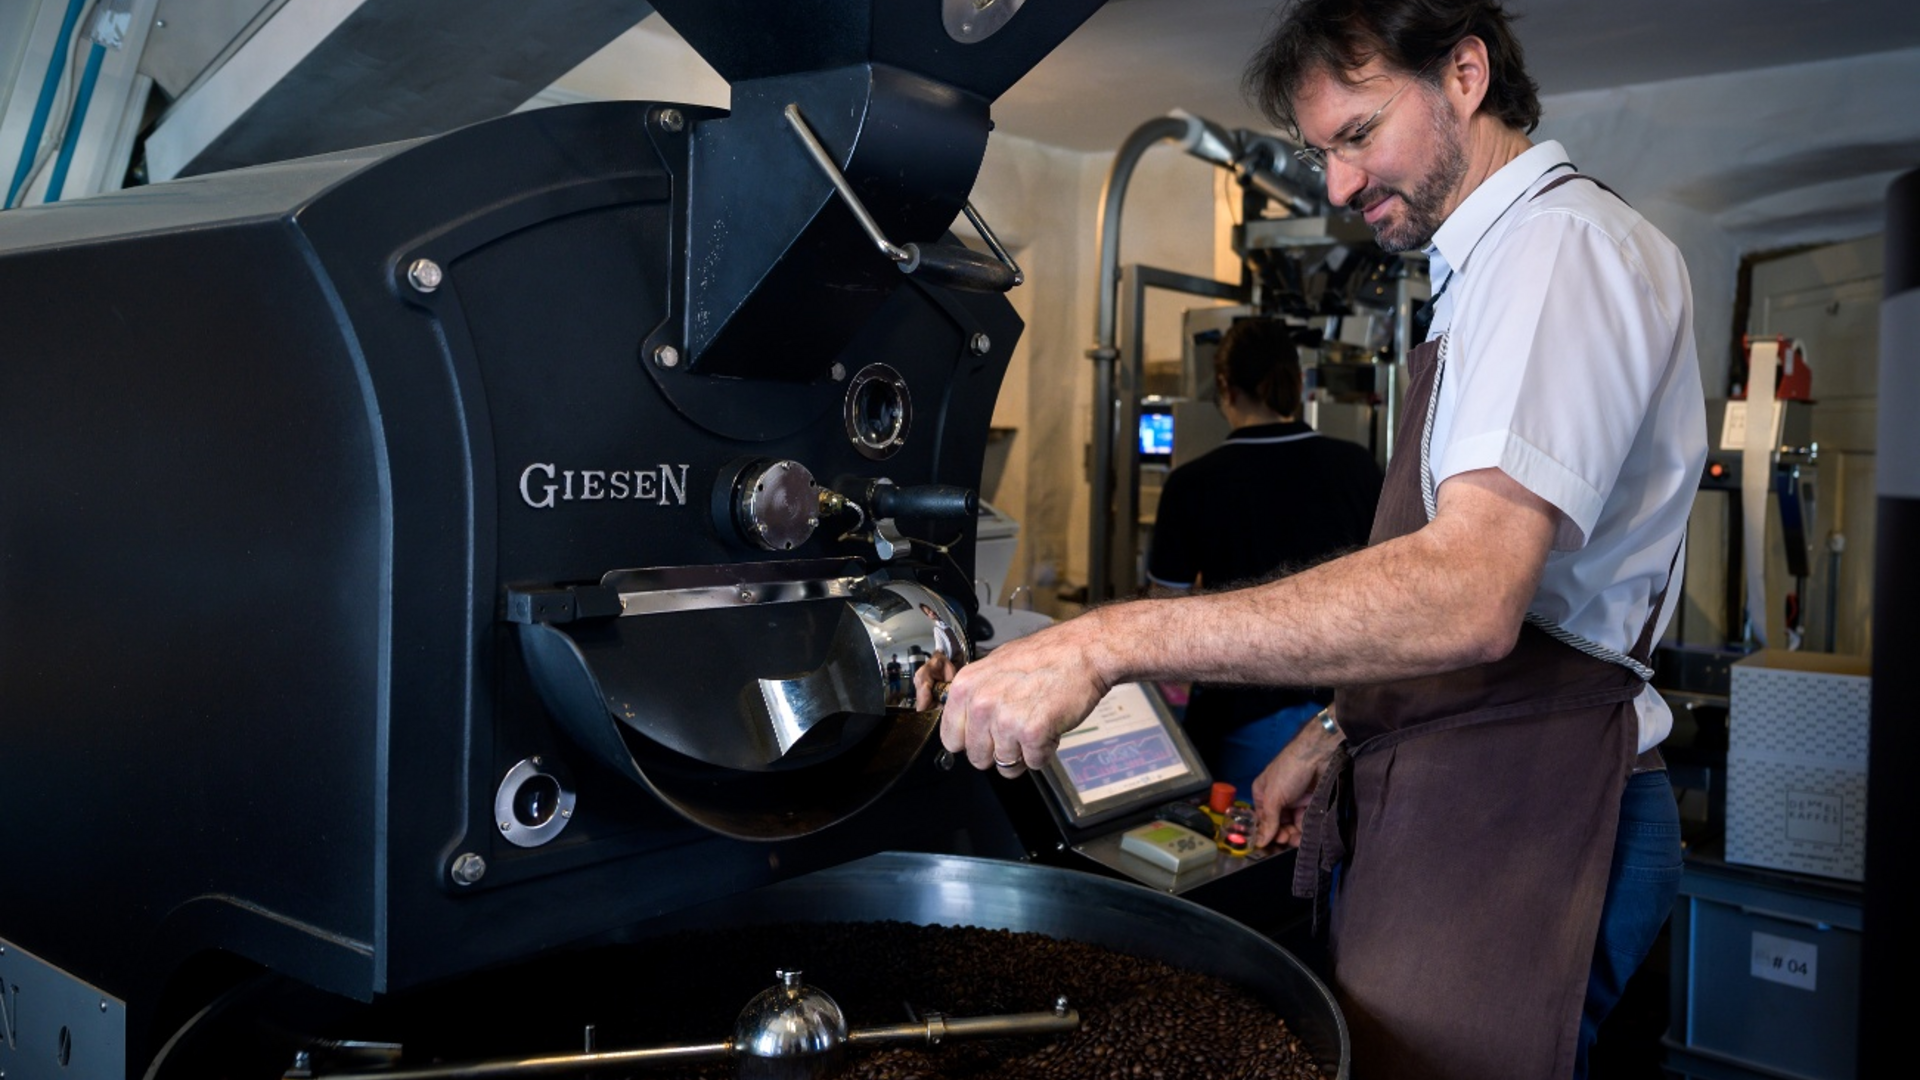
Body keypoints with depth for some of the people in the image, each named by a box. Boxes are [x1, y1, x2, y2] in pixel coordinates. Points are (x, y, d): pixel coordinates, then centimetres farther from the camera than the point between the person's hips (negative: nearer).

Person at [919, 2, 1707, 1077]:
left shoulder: (1563, 241, -14)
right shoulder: (1495, 269, 19)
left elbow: (1470, 595, -29)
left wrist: (1111, 641, -32)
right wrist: (1338, 734, 18)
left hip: (1515, 819, -9)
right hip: (1455, 797, 9)